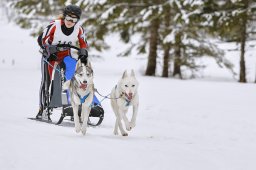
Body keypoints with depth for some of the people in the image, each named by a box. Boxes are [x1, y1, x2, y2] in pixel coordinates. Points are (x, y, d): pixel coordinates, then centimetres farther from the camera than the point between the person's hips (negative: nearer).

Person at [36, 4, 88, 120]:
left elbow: (83, 44, 2)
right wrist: (50, 51, -26)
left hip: (66, 55, 3)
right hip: (50, 54, -3)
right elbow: (41, 39, -17)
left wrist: (83, 54, -15)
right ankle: (43, 109, -1)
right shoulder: (54, 26, -24)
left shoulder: (79, 30, -13)